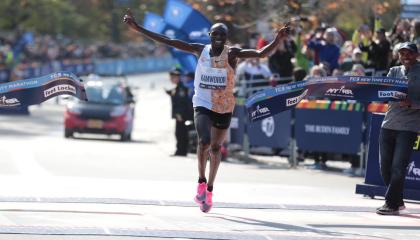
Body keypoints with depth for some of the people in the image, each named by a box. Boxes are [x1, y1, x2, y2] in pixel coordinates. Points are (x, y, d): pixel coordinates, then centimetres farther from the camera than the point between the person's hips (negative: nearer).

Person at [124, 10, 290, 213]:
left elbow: (261, 53, -18)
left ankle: (209, 189, 30)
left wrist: (277, 40, -37)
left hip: (224, 108, 1)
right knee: (204, 141, -23)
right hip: (202, 105, -1)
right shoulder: (200, 50, -3)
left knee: (215, 148, 12)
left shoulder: (232, 54, -7)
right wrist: (138, 29, -6)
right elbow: (168, 42, -3)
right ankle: (201, 182, -4)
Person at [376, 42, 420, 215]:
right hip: (389, 123, 5)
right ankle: (398, 201, 21)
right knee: (385, 165, 6)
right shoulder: (394, 71, 15)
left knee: (398, 167, -11)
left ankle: (391, 204, -6)